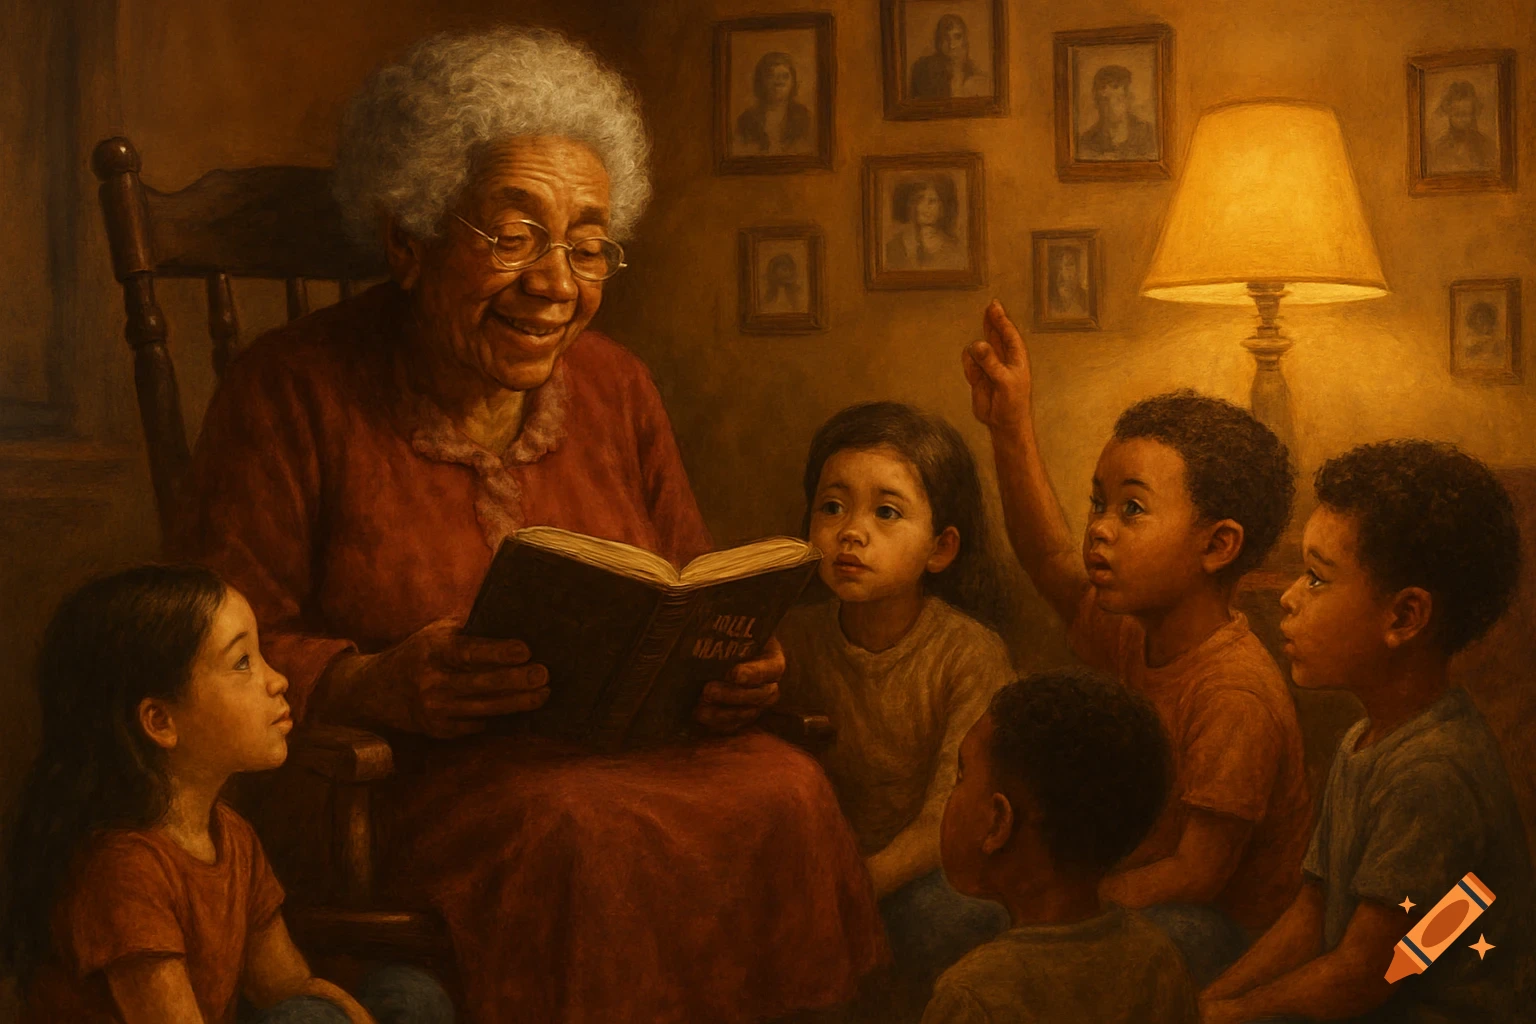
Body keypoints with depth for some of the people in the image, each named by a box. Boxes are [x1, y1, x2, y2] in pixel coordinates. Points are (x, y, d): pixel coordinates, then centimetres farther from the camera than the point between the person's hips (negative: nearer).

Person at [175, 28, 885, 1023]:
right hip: (401, 783, -5)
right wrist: (374, 687, -27)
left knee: (785, 791, -25)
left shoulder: (616, 385, 13)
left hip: (628, 746, 5)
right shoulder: (291, 390, -5)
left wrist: (736, 662, -7)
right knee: (578, 830, -36)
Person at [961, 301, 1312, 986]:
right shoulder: (1133, 634, 1)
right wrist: (1010, 425, 13)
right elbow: (1053, 564, 17)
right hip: (1134, 890, 9)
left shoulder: (1236, 693, -24)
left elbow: (1195, 875, -23)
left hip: (1230, 930, -8)